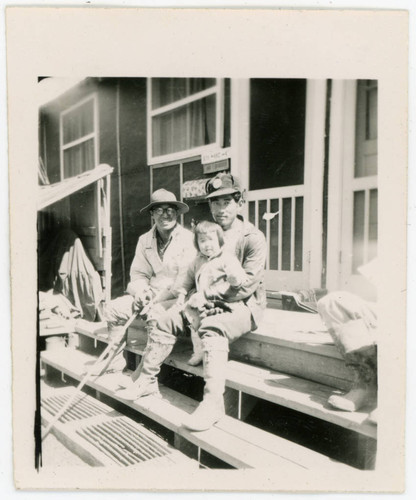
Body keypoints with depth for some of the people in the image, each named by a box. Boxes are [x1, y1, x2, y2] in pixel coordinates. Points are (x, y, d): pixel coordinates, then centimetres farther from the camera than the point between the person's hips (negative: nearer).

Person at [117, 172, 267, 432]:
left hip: (244, 305, -6)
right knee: (166, 319, -7)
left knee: (212, 328, -35)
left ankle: (213, 403, -31)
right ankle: (147, 380, 5)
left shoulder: (253, 238, -9)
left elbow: (247, 284, -17)